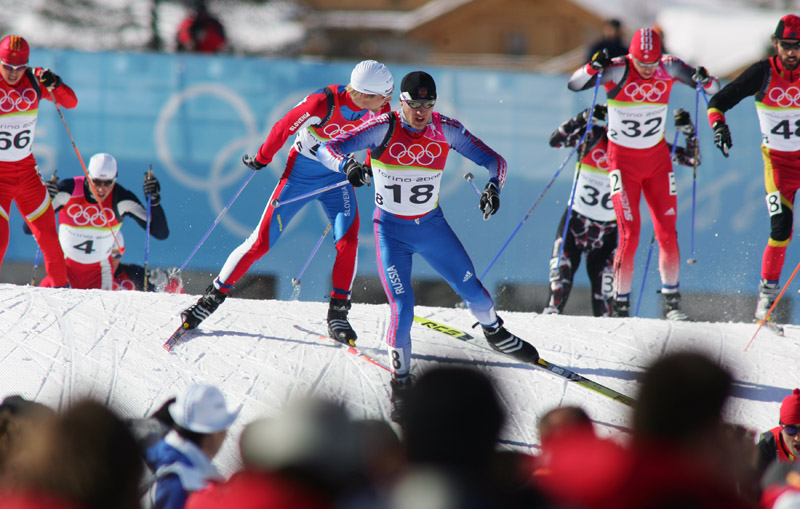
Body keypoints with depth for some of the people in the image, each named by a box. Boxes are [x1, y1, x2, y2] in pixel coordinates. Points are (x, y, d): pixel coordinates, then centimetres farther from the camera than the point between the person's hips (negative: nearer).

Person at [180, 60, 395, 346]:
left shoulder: (379, 110, -13)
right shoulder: (324, 103, -30)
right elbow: (285, 127, -15)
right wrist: (262, 159, -2)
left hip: (338, 175, 4)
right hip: (301, 171, -4)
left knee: (348, 239, -17)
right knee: (262, 241, -5)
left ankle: (337, 313, -7)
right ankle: (213, 298, 7)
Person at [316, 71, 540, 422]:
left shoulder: (445, 130, -12)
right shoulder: (383, 128, -19)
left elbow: (492, 160, -7)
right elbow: (328, 149, -24)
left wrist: (493, 186, -29)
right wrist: (347, 166, -47)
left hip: (431, 225, 3)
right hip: (391, 231, -3)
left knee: (473, 291, 6)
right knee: (402, 308, -15)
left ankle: (495, 334, 40)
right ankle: (400, 383, 3)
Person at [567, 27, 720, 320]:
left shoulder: (668, 69, -8)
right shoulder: (618, 71, -16)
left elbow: (714, 89, -2)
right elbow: (574, 84, -21)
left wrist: (705, 80, -25)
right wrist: (593, 67, -39)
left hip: (657, 158, 3)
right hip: (623, 160, -3)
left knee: (667, 232, 0)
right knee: (629, 235, -10)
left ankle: (671, 302, 13)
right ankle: (620, 304, -1)